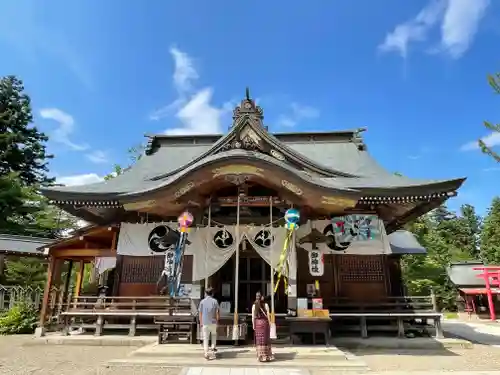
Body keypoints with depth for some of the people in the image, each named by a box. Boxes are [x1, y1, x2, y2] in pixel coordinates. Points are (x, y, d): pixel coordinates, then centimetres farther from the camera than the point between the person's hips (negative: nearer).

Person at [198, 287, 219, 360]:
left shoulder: (202, 301, 0)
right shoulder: (215, 301, -3)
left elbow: (200, 313, 1)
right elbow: (217, 313, -5)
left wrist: (200, 322, 9)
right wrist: (217, 320, 10)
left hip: (205, 322, 0)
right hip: (213, 322, 0)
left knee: (205, 338, 6)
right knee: (214, 334, 27)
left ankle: (206, 353, 2)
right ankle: (213, 346, 21)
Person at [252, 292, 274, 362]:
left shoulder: (254, 305, -1)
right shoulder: (266, 305, -4)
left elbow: (253, 317, -2)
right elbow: (268, 315, -5)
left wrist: (253, 325, 4)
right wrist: (269, 324, 2)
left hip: (257, 323, 1)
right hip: (264, 322, -1)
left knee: (259, 340, 9)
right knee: (266, 339, 7)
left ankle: (261, 356, 14)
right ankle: (267, 356, 9)